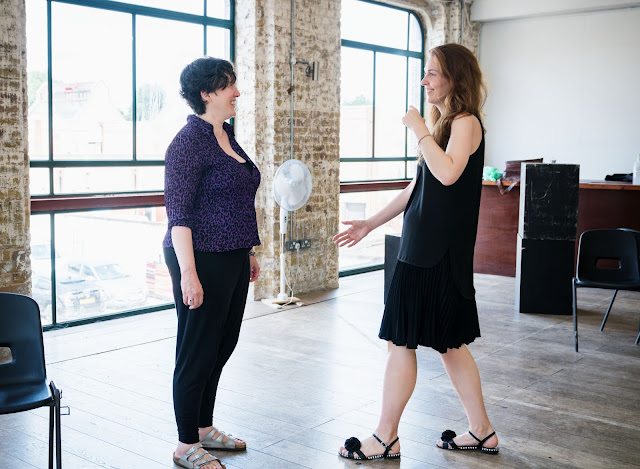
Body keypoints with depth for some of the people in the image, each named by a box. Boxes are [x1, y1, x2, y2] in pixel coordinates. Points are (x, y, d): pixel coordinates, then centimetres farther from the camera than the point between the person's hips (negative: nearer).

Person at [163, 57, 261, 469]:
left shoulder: (227, 136, 13)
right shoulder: (189, 142, -14)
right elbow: (179, 213, -18)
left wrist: (249, 252, 21)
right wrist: (188, 273, -23)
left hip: (233, 260, 9)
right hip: (203, 260, -9)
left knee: (222, 346, 16)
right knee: (198, 353, 1)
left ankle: (205, 429, 32)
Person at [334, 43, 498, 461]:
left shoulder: (466, 122, -10)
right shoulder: (444, 123, 18)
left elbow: (448, 173, -28)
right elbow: (418, 187, 21)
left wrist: (419, 130, -16)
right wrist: (371, 224, 21)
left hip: (439, 251, -10)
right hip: (423, 246, 10)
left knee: (401, 339, -3)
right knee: (447, 341, 14)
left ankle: (386, 440, 9)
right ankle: (481, 432, 24)